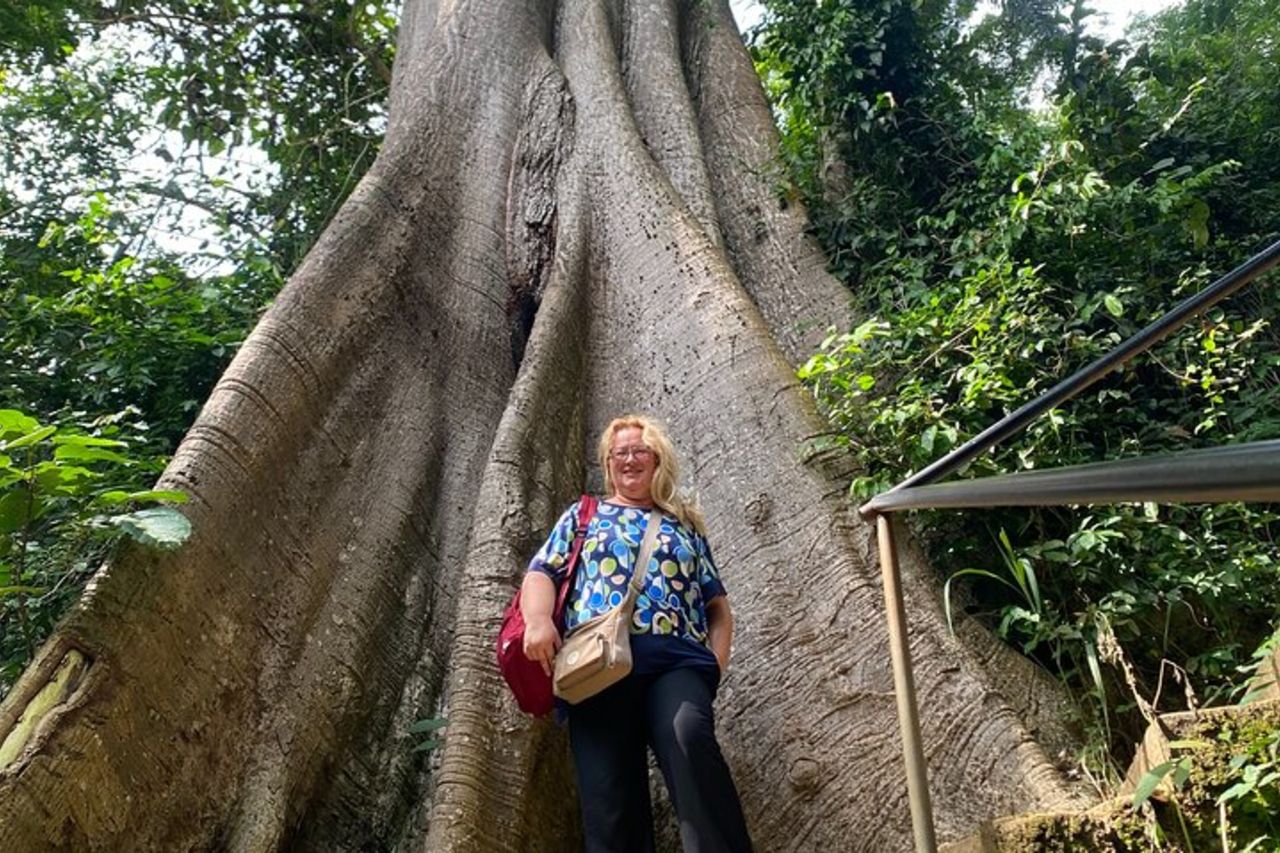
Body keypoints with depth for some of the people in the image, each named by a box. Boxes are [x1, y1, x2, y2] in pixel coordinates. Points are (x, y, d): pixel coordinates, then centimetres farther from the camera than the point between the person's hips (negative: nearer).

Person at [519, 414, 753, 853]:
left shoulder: (684, 525, 28)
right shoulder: (583, 516, 26)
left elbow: (717, 604, 25)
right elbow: (541, 573, 14)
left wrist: (717, 657, 5)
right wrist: (538, 621, -8)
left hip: (677, 659, 0)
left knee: (688, 735, -32)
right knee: (608, 794, -13)